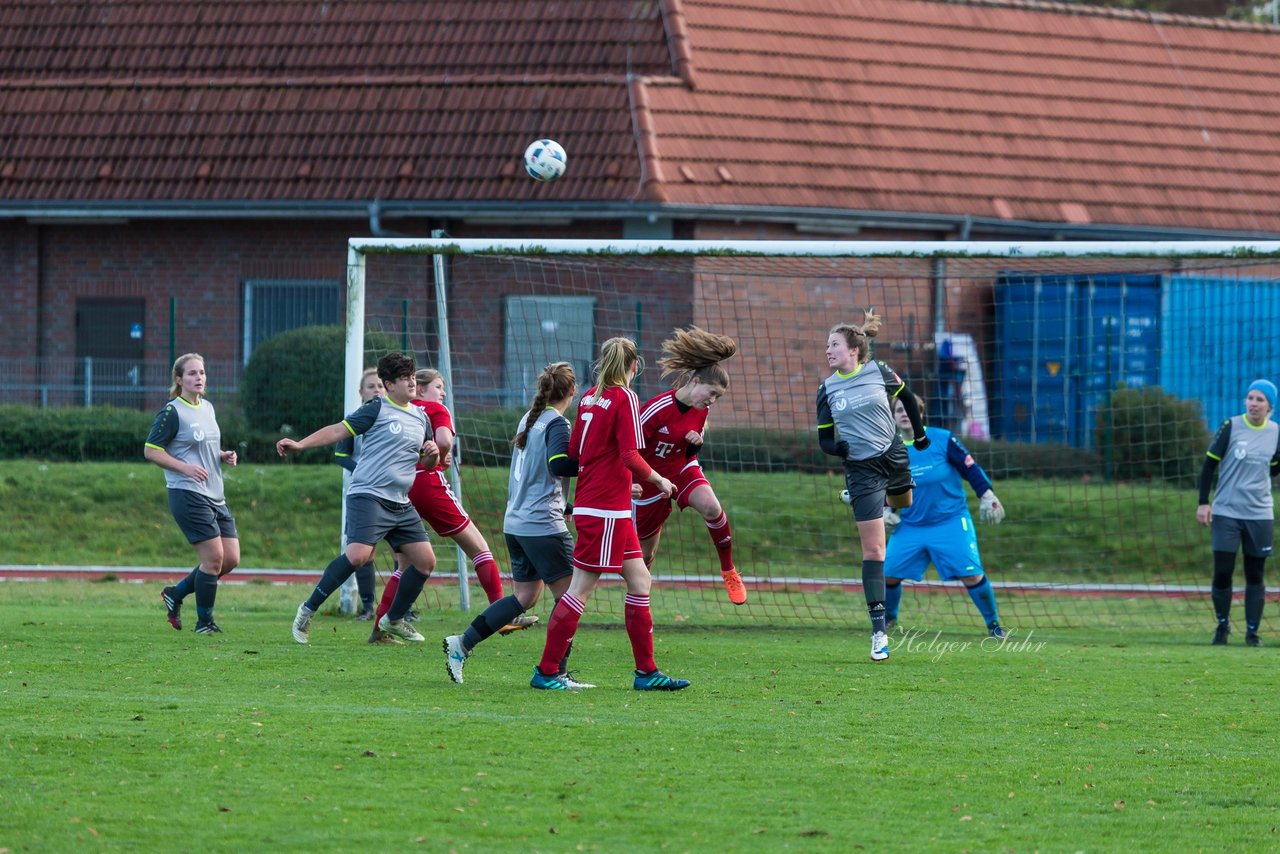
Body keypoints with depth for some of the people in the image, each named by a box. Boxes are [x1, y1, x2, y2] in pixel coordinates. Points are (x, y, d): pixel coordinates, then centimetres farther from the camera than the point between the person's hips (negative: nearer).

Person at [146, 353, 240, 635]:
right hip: (188, 494, -8)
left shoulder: (207, 408, 15)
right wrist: (185, 467, -19)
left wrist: (223, 456, 7)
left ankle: (176, 594, 19)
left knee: (231, 558, 3)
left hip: (215, 496, 8)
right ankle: (204, 622, 2)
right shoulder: (173, 412, -9)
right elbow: (150, 450, -9)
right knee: (214, 556, -12)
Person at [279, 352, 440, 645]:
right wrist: (300, 445, -17)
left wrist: (432, 454, 3)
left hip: (400, 504, 7)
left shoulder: (420, 417, 17)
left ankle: (394, 620, 21)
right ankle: (307, 611, -13)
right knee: (358, 554, -25)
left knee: (426, 561, 4)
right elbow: (338, 431, -6)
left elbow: (426, 461, 27)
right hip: (368, 496, -7)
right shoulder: (377, 409, -3)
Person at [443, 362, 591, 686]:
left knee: (525, 596, 15)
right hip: (543, 524, -9)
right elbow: (558, 463, -28)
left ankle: (461, 644, 13)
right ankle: (556, 671, -6)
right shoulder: (557, 423, -11)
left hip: (516, 522, 9)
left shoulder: (528, 419, 15)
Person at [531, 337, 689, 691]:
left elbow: (573, 452, 13)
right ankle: (546, 671, -1)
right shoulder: (624, 397, -11)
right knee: (581, 589, -4)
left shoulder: (590, 397, 11)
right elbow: (631, 456, -19)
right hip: (606, 511, -9)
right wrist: (658, 480, -2)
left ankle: (646, 671, 12)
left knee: (639, 582, 11)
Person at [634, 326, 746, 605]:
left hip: (683, 469, 3)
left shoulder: (701, 410, -7)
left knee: (711, 507, -30)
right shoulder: (658, 409, -27)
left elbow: (691, 452, 7)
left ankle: (728, 571, -14)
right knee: (645, 552, 8)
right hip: (651, 479, -3)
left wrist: (697, 442, -16)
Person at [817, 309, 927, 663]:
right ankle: (879, 631, -11)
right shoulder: (828, 389, -2)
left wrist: (920, 431, 16)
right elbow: (824, 439, 3)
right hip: (861, 470, -1)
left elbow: (906, 395, 15)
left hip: (894, 457, 1)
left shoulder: (879, 373, -4)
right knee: (873, 551, -9)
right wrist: (837, 447, -18)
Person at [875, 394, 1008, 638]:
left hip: (951, 522, -3)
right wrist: (885, 509, -2)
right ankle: (888, 617, 26)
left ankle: (993, 623, 4)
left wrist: (987, 497, -8)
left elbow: (970, 468, -4)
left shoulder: (942, 440, -10)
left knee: (972, 575, -13)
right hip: (911, 525, 3)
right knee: (888, 573, -2)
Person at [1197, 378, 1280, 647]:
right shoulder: (1230, 427, -6)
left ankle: (1252, 631, 15)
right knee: (1222, 572, -4)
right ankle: (1222, 625, 16)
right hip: (1226, 513, -2)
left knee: (1255, 575, 5)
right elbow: (1209, 464, -1)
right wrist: (1203, 502, -7)